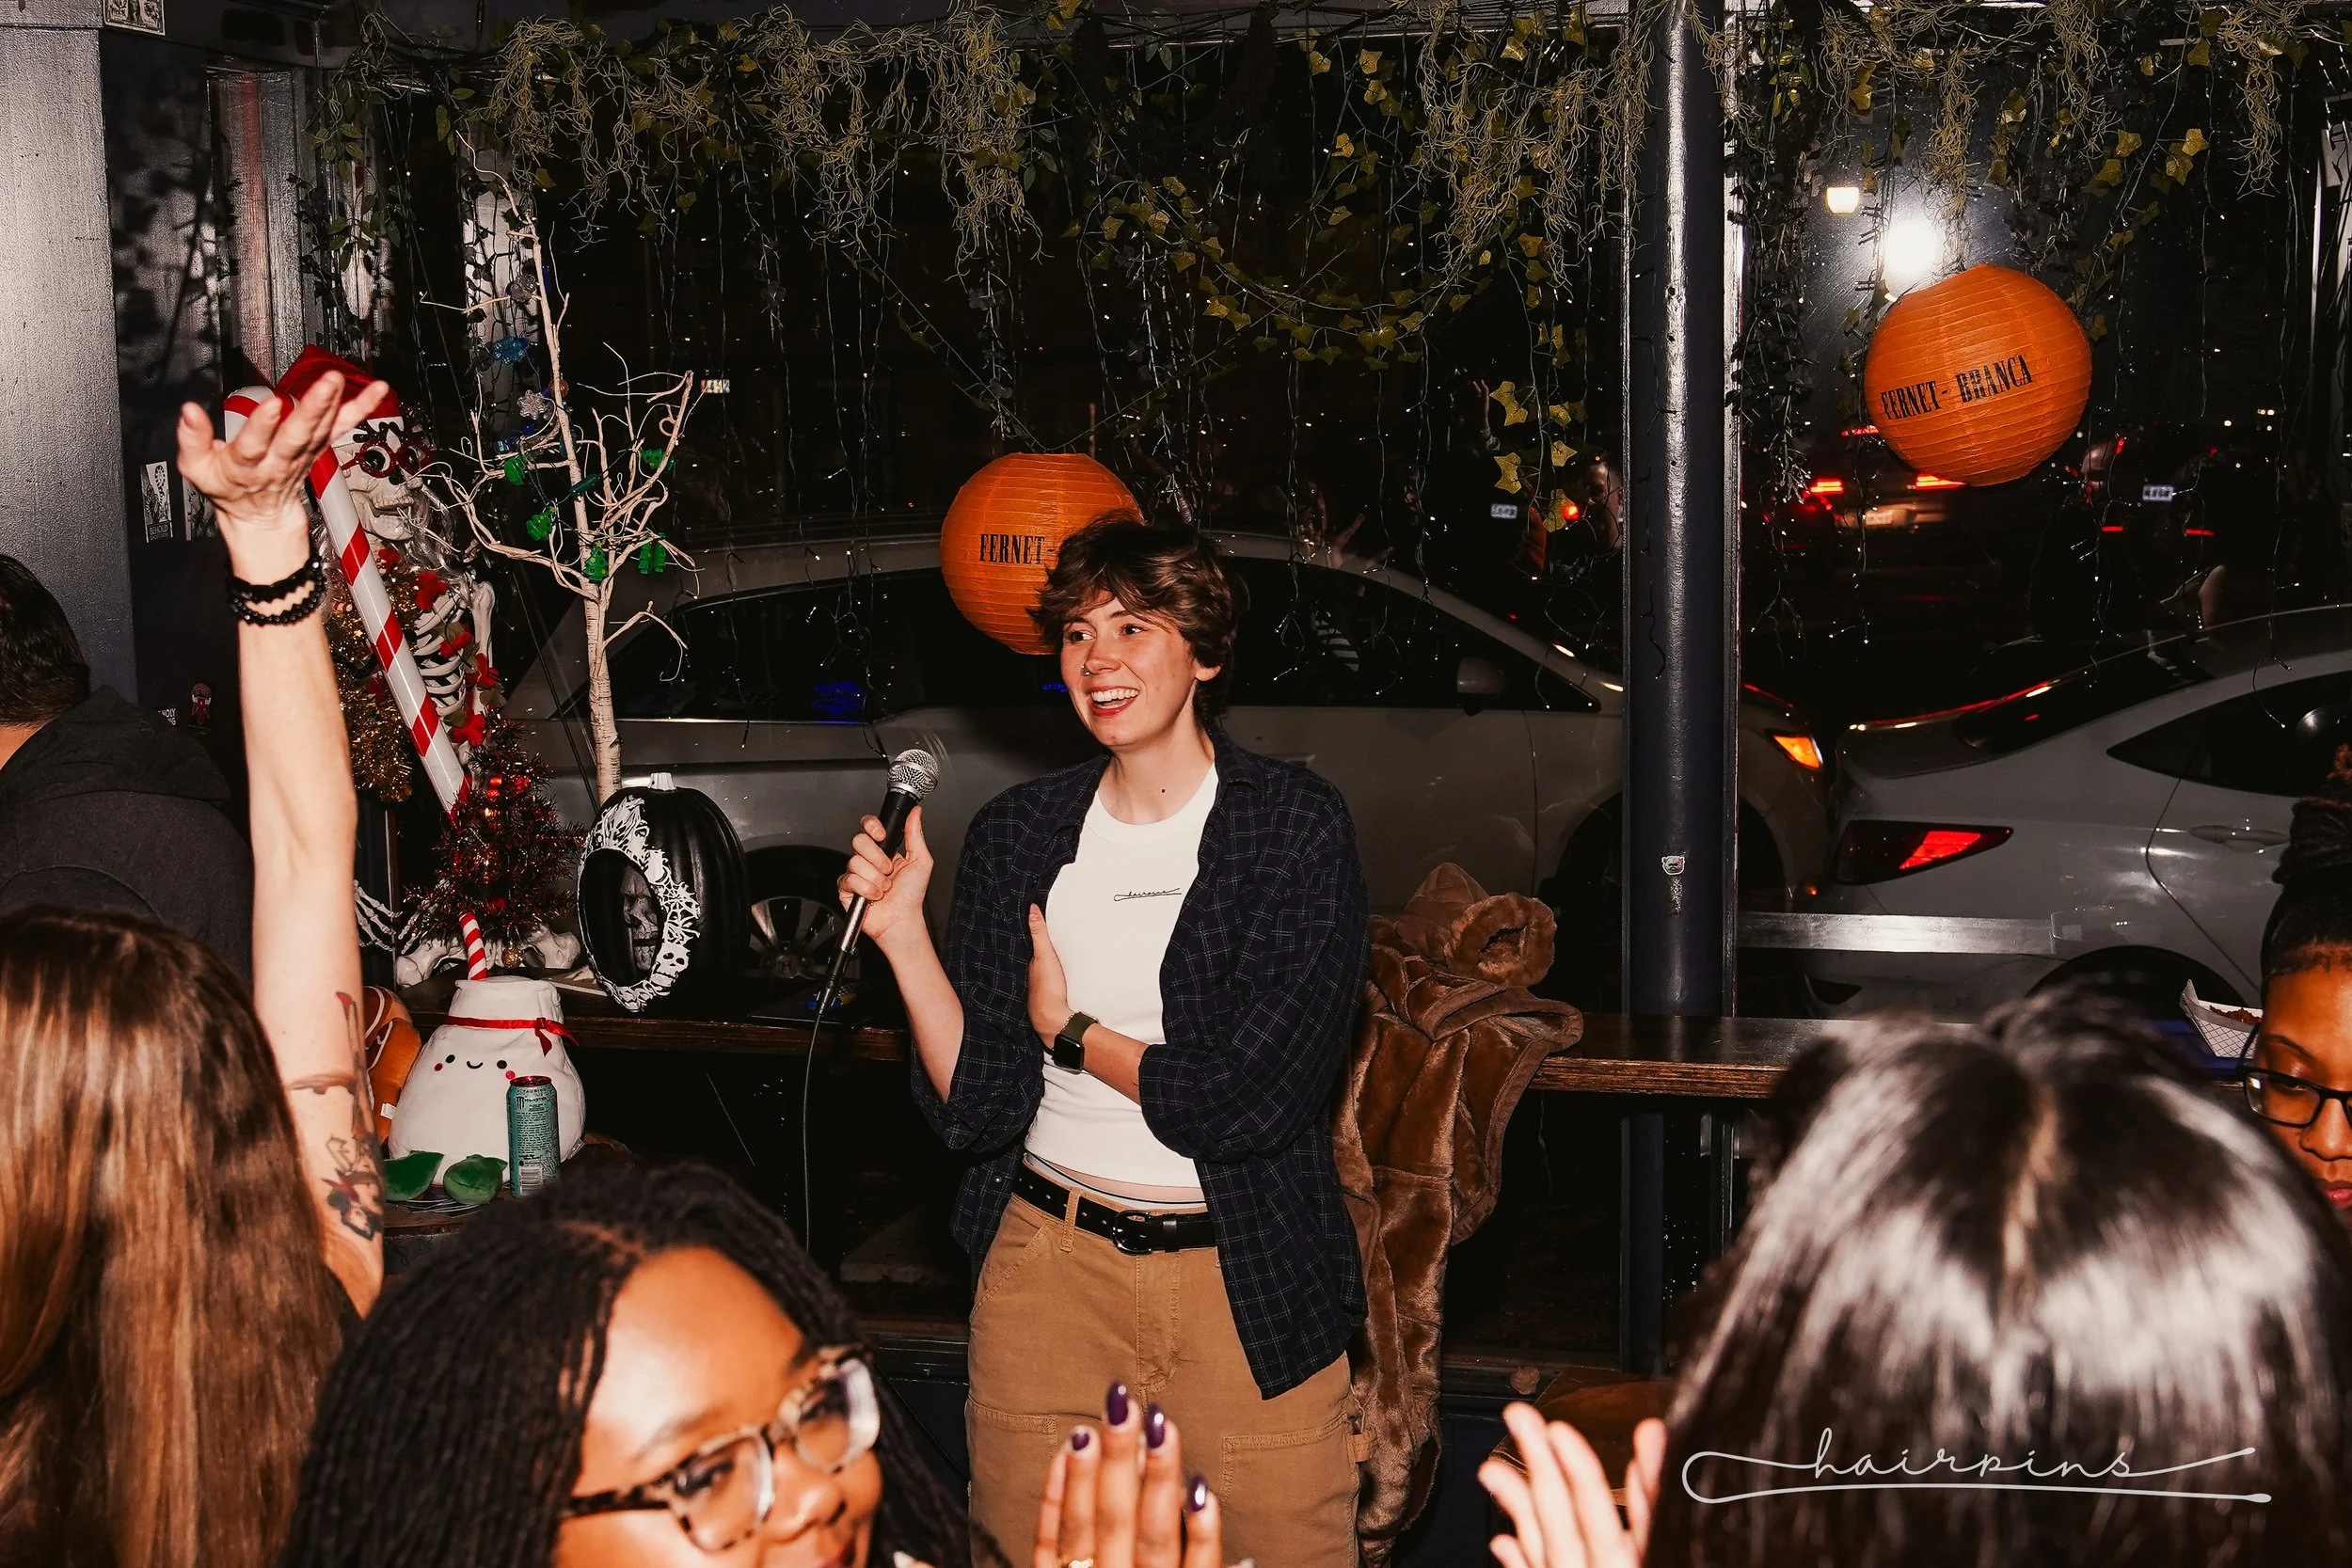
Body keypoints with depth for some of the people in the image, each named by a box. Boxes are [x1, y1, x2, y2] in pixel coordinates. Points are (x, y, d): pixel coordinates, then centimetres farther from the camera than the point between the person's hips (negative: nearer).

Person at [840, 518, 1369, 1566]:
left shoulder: (1296, 827, -7)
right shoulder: (1018, 833, 4)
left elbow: (1251, 1102, -16)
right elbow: (976, 1107, -1)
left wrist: (1066, 1028, -4)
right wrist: (901, 930, -12)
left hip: (1245, 1278, -3)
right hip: (1044, 1264, 3)